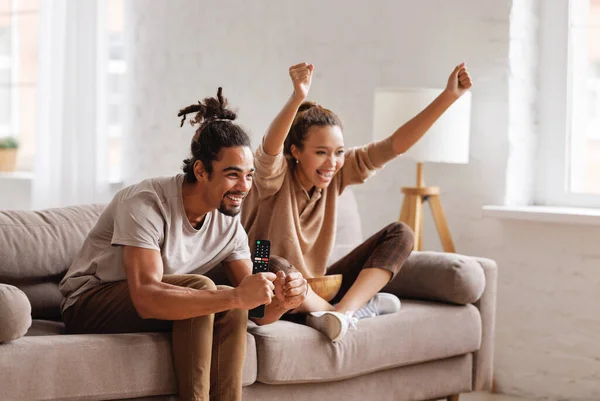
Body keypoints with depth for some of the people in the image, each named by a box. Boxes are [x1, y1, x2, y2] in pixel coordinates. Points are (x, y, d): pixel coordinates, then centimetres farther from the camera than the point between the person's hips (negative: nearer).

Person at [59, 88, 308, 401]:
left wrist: (282, 301, -29)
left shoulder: (229, 222, -5)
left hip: (157, 308, 6)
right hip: (89, 306, -6)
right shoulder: (147, 203, -26)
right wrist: (235, 296, -45)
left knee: (230, 303, -21)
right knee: (200, 288, -28)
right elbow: (146, 298, -38)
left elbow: (254, 311, -4)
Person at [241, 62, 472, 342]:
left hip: (315, 288, 6)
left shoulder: (338, 171, -3)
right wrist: (297, 99, -59)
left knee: (400, 234, -7)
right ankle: (359, 306, -21)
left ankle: (343, 309, -26)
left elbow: (395, 145, -7)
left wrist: (449, 95, -15)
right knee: (276, 269, -42)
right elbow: (270, 148, -42)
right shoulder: (276, 176, -18)